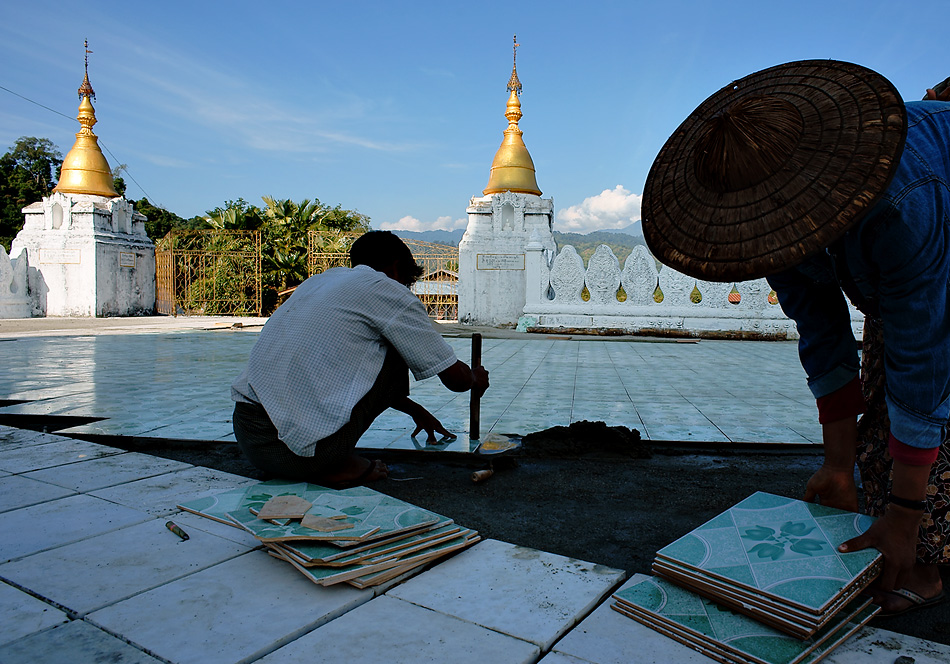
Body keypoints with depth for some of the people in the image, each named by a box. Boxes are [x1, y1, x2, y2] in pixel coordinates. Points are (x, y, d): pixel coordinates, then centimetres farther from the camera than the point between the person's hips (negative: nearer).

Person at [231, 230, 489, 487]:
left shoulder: (318, 280, 23)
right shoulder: (389, 290, 0)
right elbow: (454, 377, 5)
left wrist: (416, 410, 45)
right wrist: (475, 378, 32)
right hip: (302, 451, -8)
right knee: (395, 353, 10)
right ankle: (339, 464, 5)